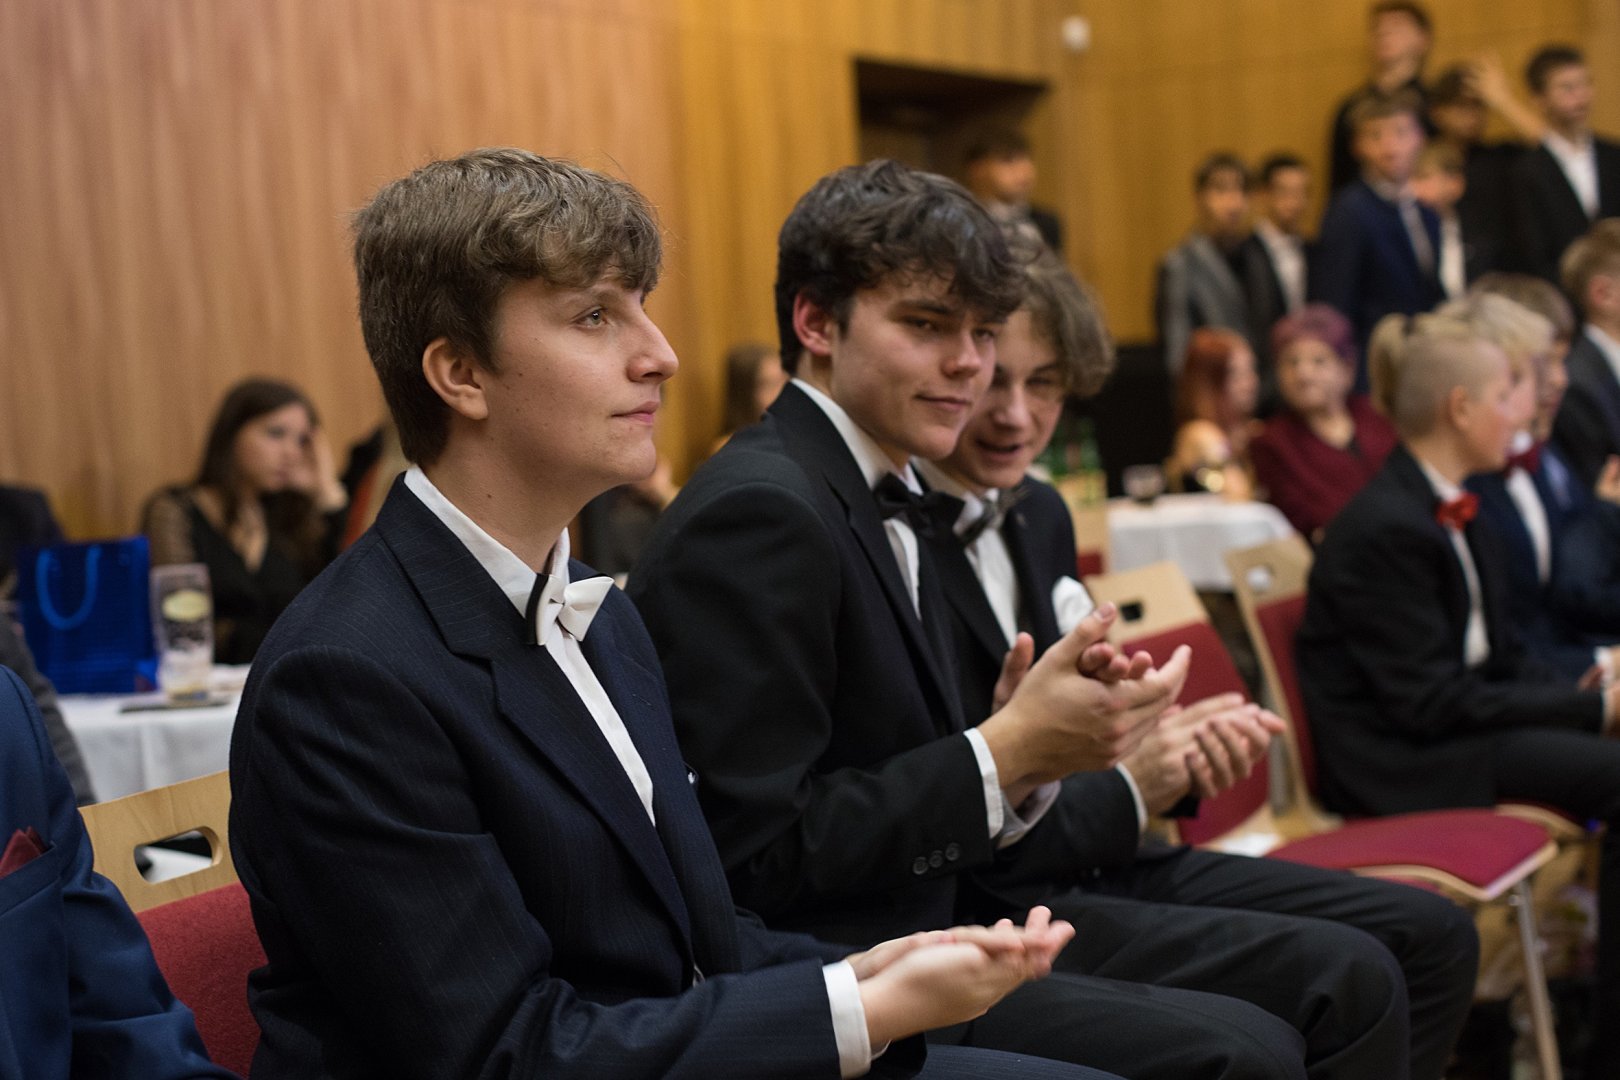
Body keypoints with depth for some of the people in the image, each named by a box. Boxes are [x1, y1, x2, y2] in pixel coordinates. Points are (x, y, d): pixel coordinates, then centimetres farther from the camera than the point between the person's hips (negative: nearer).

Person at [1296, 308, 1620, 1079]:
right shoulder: (1388, 529, -18)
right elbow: (1432, 704, -20)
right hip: (1396, 763, -9)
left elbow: (1504, 660, 15)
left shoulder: (1452, 512, 11)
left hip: (1444, 727, 9)